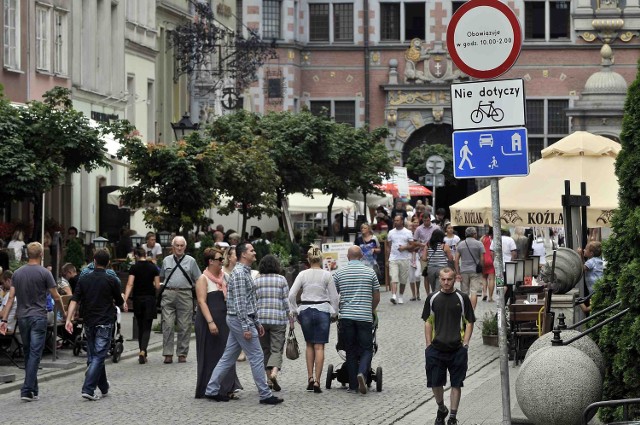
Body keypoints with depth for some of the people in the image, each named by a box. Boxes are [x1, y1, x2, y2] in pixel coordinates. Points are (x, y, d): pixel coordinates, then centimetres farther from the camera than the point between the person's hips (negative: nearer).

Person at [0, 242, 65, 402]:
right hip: (38, 317, -5)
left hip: (22, 317, 5)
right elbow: (56, 297, -3)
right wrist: (63, 312, 13)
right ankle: (27, 390, -14)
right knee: (35, 354, -5)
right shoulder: (44, 273, -7)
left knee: (28, 353, 14)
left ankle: (33, 390, 19)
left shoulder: (17, 273, 6)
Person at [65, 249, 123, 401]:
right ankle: (88, 389, -18)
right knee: (98, 357, -6)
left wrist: (69, 319, -9)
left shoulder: (84, 280, 3)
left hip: (89, 324, 4)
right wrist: (121, 298, 28)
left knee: (93, 356, 15)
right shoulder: (111, 281, -6)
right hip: (105, 323, -4)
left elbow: (74, 301, -6)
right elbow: (119, 302, 5)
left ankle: (104, 388, 24)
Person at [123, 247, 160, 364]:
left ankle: (142, 353, 19)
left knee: (140, 327, 14)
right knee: (147, 328, -1)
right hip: (150, 299, 0)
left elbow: (130, 284, -14)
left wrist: (125, 300, -17)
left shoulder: (134, 268, -5)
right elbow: (157, 286, -1)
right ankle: (143, 351, -22)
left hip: (138, 299, 0)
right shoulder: (153, 268, 0)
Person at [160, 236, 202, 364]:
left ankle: (182, 354, 8)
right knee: (167, 325, -6)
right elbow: (161, 277, 23)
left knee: (184, 326, 0)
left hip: (185, 295, -1)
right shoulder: (166, 260, 13)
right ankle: (168, 354, -5)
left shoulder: (190, 261, 8)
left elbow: (198, 279, 12)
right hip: (168, 294, 1)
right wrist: (167, 287, 13)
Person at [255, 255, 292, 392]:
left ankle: (269, 379, 11)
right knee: (277, 349, -1)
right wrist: (290, 318, 7)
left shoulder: (256, 281, 4)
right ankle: (274, 372, -26)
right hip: (278, 319, -2)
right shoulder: (281, 279, 0)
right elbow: (286, 301, -1)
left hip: (260, 319, 2)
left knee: (265, 350, 12)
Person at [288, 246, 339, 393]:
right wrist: (334, 313, 10)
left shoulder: (303, 275, -2)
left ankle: (310, 377, 12)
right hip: (323, 310, -1)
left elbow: (291, 295, -6)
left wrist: (295, 311, 6)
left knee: (309, 345, 18)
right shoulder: (327, 275, -4)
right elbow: (334, 297, -3)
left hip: (305, 310, 1)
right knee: (319, 346, 1)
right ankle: (317, 381, -5)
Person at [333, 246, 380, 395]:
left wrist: (337, 311, 26)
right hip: (365, 316, -1)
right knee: (366, 349, 6)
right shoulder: (370, 272, 3)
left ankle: (353, 385, 7)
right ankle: (362, 373, -21)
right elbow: (376, 297, 7)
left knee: (350, 351, 8)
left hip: (346, 316, 1)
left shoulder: (339, 273, 4)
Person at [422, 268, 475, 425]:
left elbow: (469, 323, 4)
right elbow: (428, 323, 10)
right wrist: (428, 345, 3)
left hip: (457, 349, -1)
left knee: (456, 384, 1)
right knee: (435, 383, 3)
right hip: (436, 348, 1)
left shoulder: (462, 298, 1)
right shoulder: (432, 298, 6)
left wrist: (465, 344, -5)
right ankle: (441, 409, 27)